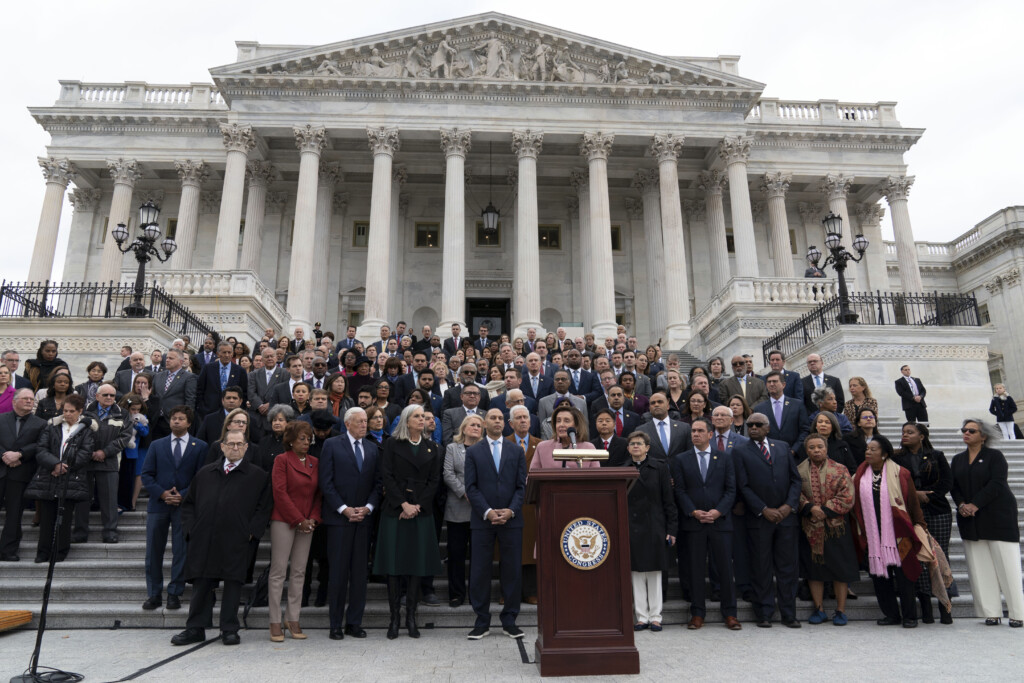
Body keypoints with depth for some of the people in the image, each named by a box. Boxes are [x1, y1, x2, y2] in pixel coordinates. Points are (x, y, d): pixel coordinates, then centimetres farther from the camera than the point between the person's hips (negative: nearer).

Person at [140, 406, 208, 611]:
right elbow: (146, 475, 5)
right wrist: (162, 493, -10)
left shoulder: (200, 447, 4)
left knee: (181, 552, 2)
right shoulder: (156, 445, 11)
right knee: (153, 552, 6)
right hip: (158, 504, 2)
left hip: (185, 505, -2)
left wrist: (182, 495, -12)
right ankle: (154, 594, 17)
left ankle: (174, 594, 13)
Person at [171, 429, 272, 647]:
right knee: (201, 584, 8)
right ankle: (195, 629, 20)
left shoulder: (258, 476, 4)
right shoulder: (205, 473, 15)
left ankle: (229, 629, 14)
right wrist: (191, 528, 5)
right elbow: (188, 503, 18)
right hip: (204, 540, 3)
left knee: (233, 584, 3)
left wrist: (251, 532, -7)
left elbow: (264, 507, 1)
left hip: (236, 542, -3)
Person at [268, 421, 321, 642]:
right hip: (283, 521, -5)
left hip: (307, 523, 5)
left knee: (299, 571, 7)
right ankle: (275, 622, 6)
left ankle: (293, 619, 15)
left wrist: (313, 518, -3)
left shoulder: (315, 463, 11)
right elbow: (280, 493, -10)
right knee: (278, 570, -1)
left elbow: (318, 493, 12)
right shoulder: (282, 460, -4)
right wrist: (299, 520, -11)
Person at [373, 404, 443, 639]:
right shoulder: (392, 444, 3)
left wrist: (417, 506, -6)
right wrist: (404, 504, -12)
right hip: (394, 511, -2)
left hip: (421, 512, 2)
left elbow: (434, 480, 6)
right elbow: (387, 476, -4)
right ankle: (394, 618, 9)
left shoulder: (432, 448, 11)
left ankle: (411, 617, 13)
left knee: (417, 563, 4)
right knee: (393, 563, 0)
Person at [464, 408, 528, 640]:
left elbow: (521, 486, 6)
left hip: (511, 519, 1)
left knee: (512, 571, 4)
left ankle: (509, 621, 16)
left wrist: (511, 511, -9)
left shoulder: (517, 451, 10)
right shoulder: (473, 451, 6)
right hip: (482, 520, -1)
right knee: (480, 572, 2)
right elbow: (471, 487, 0)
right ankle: (482, 622, 15)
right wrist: (487, 512, -11)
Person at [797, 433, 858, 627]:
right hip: (810, 529, 1)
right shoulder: (799, 471, 4)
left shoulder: (840, 470, 0)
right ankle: (819, 610, 19)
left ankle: (840, 611, 17)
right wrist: (810, 508, -17)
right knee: (814, 568, 7)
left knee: (839, 569, 4)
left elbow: (847, 498, -6)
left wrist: (826, 510, -14)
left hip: (836, 527, -1)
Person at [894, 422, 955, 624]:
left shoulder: (937, 456, 9)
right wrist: (915, 494, -9)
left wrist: (927, 496, -8)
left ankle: (945, 606, 4)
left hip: (938, 512, 0)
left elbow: (947, 482, 2)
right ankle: (926, 608, 3)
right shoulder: (897, 458, 9)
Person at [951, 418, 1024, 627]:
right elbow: (953, 486, 11)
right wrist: (961, 505, -7)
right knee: (979, 568, 1)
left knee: (1007, 565, -4)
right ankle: (991, 612, 5)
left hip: (998, 517, -4)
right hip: (970, 521, 4)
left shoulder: (995, 456, -1)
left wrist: (974, 505, -16)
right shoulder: (958, 459, 14)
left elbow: (996, 484, -11)